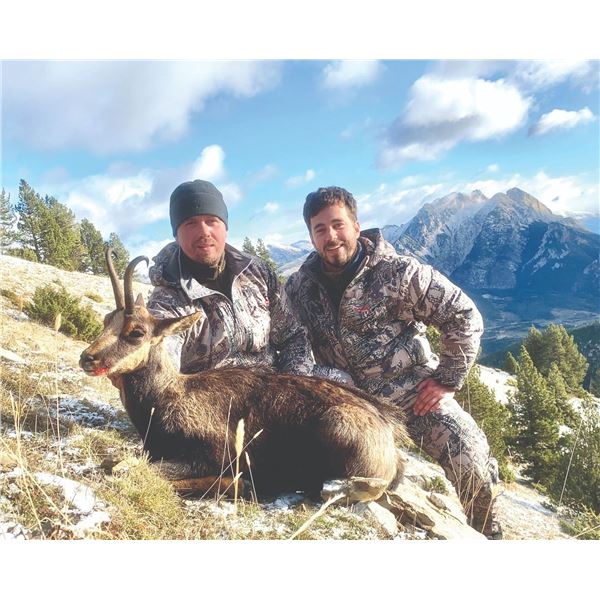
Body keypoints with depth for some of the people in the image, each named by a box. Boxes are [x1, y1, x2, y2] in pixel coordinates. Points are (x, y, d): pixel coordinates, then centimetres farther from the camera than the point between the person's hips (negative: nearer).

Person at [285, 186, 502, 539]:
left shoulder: (397, 272, -13)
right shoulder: (299, 288, -1)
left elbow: (465, 316, -9)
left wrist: (448, 379, -10)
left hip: (415, 395, -3)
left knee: (472, 466, -16)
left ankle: (486, 535, 17)